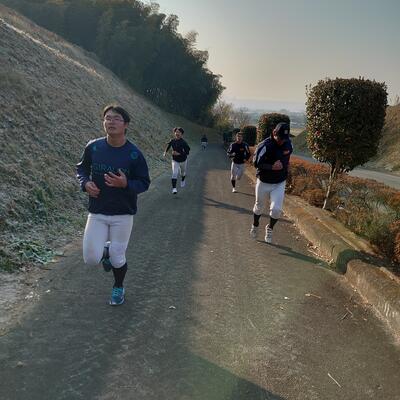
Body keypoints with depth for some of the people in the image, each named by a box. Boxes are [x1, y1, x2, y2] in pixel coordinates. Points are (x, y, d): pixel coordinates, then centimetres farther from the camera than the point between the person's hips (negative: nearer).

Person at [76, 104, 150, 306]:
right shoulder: (93, 147, -5)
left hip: (123, 214, -2)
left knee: (117, 259, 6)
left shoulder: (134, 154, -12)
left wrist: (126, 184, -24)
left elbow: (144, 183, -4)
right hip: (97, 213, 2)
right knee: (91, 259, -4)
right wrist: (85, 183, -10)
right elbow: (81, 168, 11)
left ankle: (118, 287, 38)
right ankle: (106, 250, 33)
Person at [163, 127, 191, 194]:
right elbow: (168, 145, 12)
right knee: (174, 173, -18)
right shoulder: (172, 141, -9)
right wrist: (165, 152, -4)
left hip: (183, 160, -1)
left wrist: (178, 153, -32)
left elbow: (187, 152, -23)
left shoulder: (183, 142, -21)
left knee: (183, 173, 23)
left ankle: (183, 180, 56)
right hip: (175, 161, 1)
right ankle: (174, 188, -20)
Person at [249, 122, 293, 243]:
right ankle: (255, 226, 47)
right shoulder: (265, 145, -24)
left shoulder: (288, 144, -6)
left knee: (276, 209, -10)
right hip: (263, 182, -2)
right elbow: (256, 163, -23)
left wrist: (283, 163, -1)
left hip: (279, 183, 2)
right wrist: (272, 167, -30)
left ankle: (269, 228, 20)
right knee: (259, 206, 18)